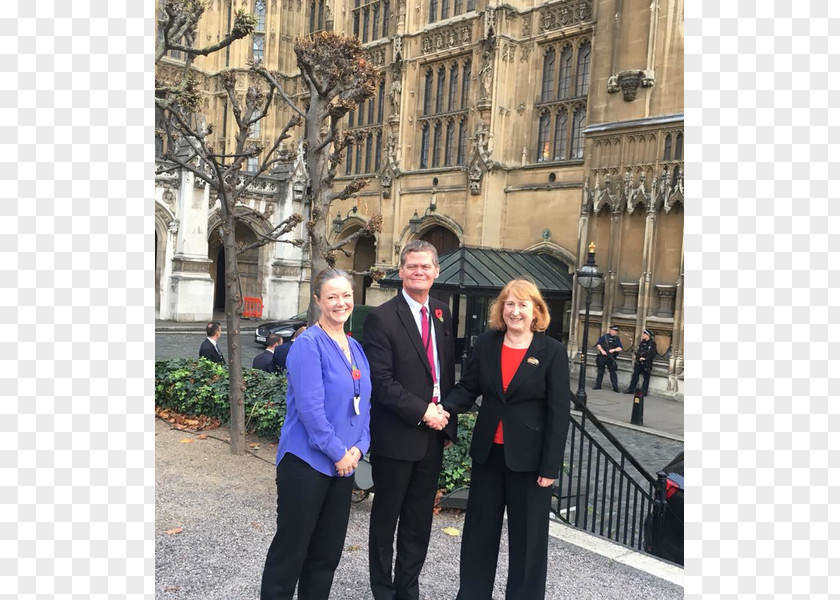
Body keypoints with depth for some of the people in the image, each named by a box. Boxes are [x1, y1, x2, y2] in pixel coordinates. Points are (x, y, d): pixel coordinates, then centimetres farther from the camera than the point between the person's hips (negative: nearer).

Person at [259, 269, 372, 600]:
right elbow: (310, 407, -19)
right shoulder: (308, 344, -13)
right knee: (290, 549, 4)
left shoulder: (355, 348, 10)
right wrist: (338, 452, -14)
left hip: (344, 464, 7)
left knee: (327, 552, 15)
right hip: (307, 461, -7)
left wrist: (358, 447, -2)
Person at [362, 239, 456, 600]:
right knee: (386, 517, 11)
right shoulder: (382, 318, -11)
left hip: (433, 434, 6)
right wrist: (422, 412, -18)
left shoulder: (441, 314, 9)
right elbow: (381, 381, -16)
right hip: (396, 435, -5)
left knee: (419, 520, 15)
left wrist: (448, 418, 9)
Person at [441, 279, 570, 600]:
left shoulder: (553, 351, -9)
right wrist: (446, 407, -17)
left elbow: (558, 413, -10)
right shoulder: (485, 343, 1)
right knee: (479, 528, 16)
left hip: (528, 457, -4)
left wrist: (550, 467, -12)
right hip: (488, 451, 4)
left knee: (527, 535, 10)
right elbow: (468, 386, 5)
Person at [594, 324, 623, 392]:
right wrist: (602, 350, -13)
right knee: (600, 371, 7)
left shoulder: (617, 339, 6)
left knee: (613, 372, -2)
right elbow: (598, 344, 0)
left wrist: (614, 350, -15)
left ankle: (615, 387, 0)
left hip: (611, 358, 0)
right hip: (602, 356, 0)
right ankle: (598, 385, 16)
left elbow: (620, 348, 0)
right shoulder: (605, 336, 2)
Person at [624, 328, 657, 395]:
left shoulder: (652, 343, -6)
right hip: (639, 362, 6)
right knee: (635, 375, 6)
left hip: (647, 363, -6)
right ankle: (631, 389, 11)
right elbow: (637, 351, 10)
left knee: (646, 377, 1)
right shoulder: (642, 343, 12)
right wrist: (639, 358, -7)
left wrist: (645, 358, -18)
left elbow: (652, 354, -12)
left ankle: (644, 391, 6)